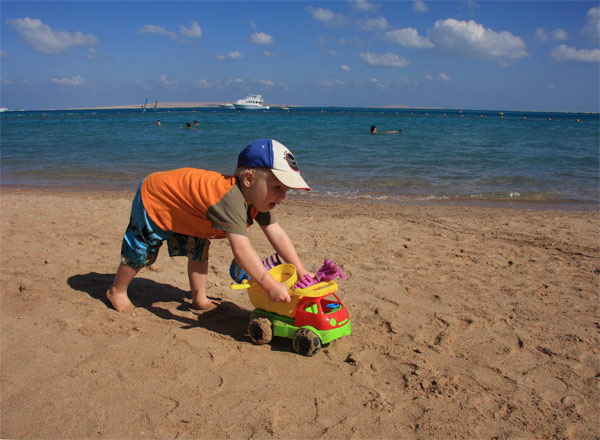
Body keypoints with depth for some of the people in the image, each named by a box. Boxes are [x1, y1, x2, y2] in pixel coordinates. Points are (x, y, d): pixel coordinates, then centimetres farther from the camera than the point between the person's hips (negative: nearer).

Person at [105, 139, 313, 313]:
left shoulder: (258, 198, -15)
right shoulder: (230, 199, -45)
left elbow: (278, 236, -14)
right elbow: (241, 249, -52)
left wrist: (301, 271, -20)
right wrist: (270, 286, -50)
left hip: (182, 211, 8)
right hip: (152, 199, -8)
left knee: (198, 252, 11)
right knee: (140, 253, 10)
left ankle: (199, 299, 26)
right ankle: (117, 291, 34)